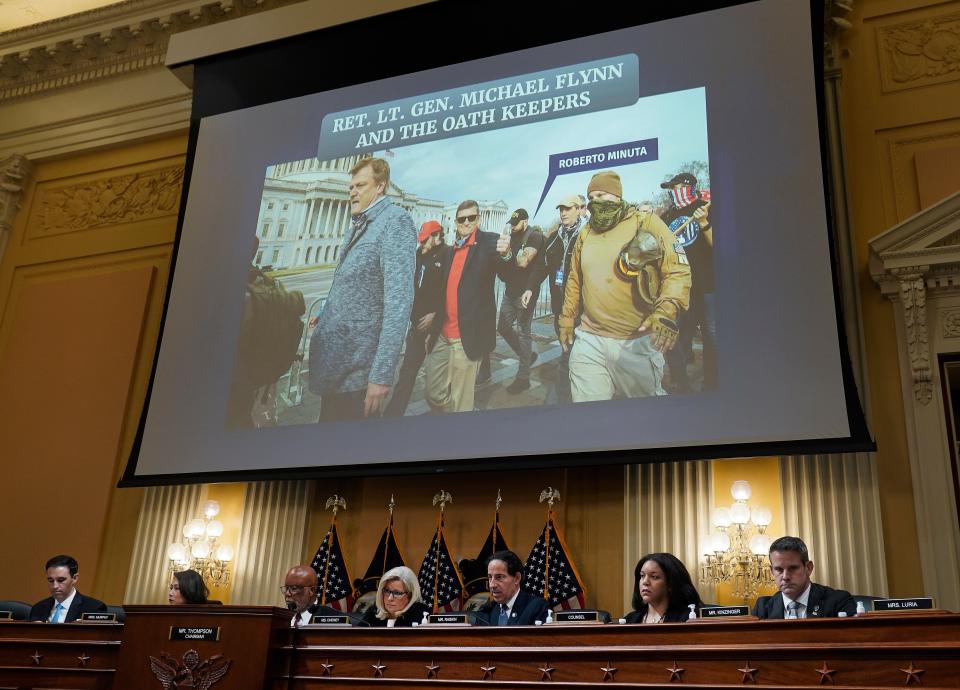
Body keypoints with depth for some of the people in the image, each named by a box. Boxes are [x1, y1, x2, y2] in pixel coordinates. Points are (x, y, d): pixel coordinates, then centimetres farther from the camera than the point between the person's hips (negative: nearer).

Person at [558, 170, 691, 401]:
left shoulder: (646, 223, -5)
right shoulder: (586, 233, 12)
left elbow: (678, 271, -11)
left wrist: (665, 312, -25)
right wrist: (567, 320, 22)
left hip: (637, 342, -4)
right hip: (589, 340, 4)